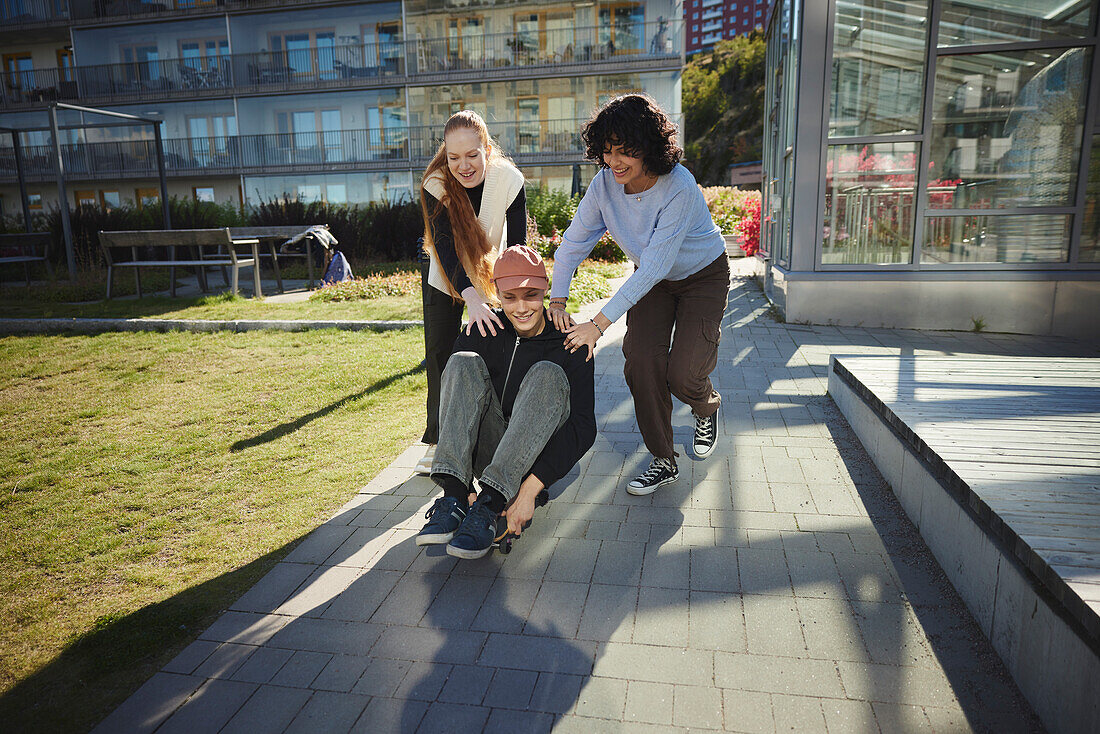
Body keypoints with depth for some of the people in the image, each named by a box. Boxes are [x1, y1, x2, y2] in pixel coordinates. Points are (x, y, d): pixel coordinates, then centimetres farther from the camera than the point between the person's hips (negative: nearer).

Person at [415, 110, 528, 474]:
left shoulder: (510, 179, -27)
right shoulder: (435, 183, -28)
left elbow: (517, 246, -23)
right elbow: (444, 244, -36)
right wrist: (471, 297, -51)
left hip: (490, 272, 0)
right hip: (444, 272, 0)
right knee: (440, 352, 1)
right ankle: (438, 440, 14)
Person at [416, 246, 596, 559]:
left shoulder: (569, 343, -7)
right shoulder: (483, 333, 0)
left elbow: (583, 427, -15)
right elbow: (450, 403, -8)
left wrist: (530, 489, -27)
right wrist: (460, 486, -22)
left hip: (536, 459, -2)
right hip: (486, 454, 2)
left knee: (547, 374, -26)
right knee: (465, 364, -18)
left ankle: (489, 507, -36)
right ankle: (453, 498, -33)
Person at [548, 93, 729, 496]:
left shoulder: (678, 187, -33)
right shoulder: (604, 183, -18)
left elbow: (653, 268, -36)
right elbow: (573, 242, -8)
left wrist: (599, 323, -37)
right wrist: (557, 300, -21)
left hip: (703, 275, -4)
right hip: (651, 280, 5)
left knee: (683, 375, -13)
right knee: (640, 361, -12)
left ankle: (708, 408, 27)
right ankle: (663, 461, 5)